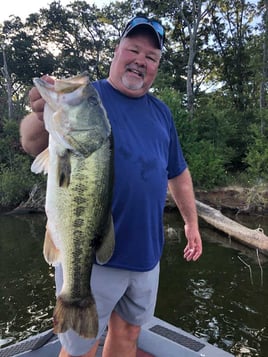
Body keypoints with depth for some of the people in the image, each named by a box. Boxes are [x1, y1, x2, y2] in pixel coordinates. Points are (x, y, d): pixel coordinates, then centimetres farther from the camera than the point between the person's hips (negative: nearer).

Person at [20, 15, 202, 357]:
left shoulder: (161, 112, 9)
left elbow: (177, 172, 17)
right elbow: (32, 145, -23)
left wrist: (191, 222, 16)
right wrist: (43, 118, -44)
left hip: (145, 254, 5)